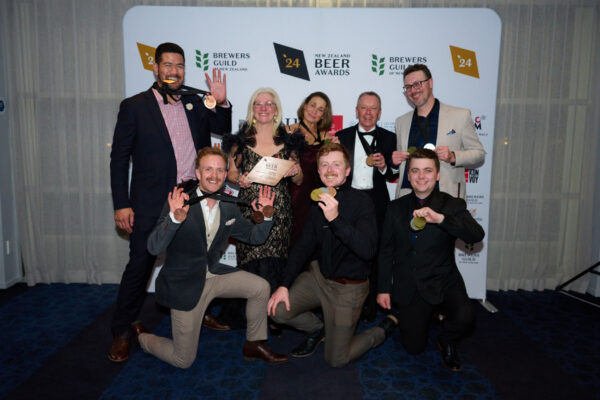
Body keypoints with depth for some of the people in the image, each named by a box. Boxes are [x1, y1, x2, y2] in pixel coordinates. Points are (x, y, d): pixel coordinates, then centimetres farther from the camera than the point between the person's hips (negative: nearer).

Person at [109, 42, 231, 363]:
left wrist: (221, 103, -7)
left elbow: (223, 129, 14)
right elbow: (119, 158, -4)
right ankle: (122, 331, 19)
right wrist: (121, 204, -11)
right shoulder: (134, 106, -2)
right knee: (140, 264, 1)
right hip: (151, 204, -4)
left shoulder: (194, 104, 10)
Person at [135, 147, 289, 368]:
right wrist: (174, 218, -44)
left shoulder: (229, 208, -1)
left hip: (213, 274, 5)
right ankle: (142, 336, 34)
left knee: (260, 287, -9)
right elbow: (153, 248, -26)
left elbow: (255, 236, 9)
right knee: (183, 360, 3)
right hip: (184, 283, -5)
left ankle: (254, 344, 13)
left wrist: (266, 216, -11)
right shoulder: (179, 202, -19)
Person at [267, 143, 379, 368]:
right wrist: (284, 285, -3)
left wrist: (335, 219, -39)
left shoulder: (362, 202, -18)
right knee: (277, 309, -10)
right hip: (319, 275, 6)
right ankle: (318, 329, 20)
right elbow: (303, 246, 5)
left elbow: (368, 250, -29)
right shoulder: (319, 203, 1)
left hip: (348, 287, -5)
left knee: (335, 360, 2)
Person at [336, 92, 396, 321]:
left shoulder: (389, 138, 8)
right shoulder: (342, 136, 8)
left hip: (376, 203, 0)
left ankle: (370, 305, 19)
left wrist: (384, 166, -12)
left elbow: (393, 175, 5)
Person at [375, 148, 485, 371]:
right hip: (408, 288, 1)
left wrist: (440, 218, -38)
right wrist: (384, 288, 1)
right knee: (414, 348, 5)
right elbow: (386, 251, 6)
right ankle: (398, 316, 37)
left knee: (464, 319, -28)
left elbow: (477, 236, -23)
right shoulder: (396, 208, 2)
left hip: (443, 282, -1)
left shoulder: (452, 206, -5)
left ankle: (447, 343, 7)